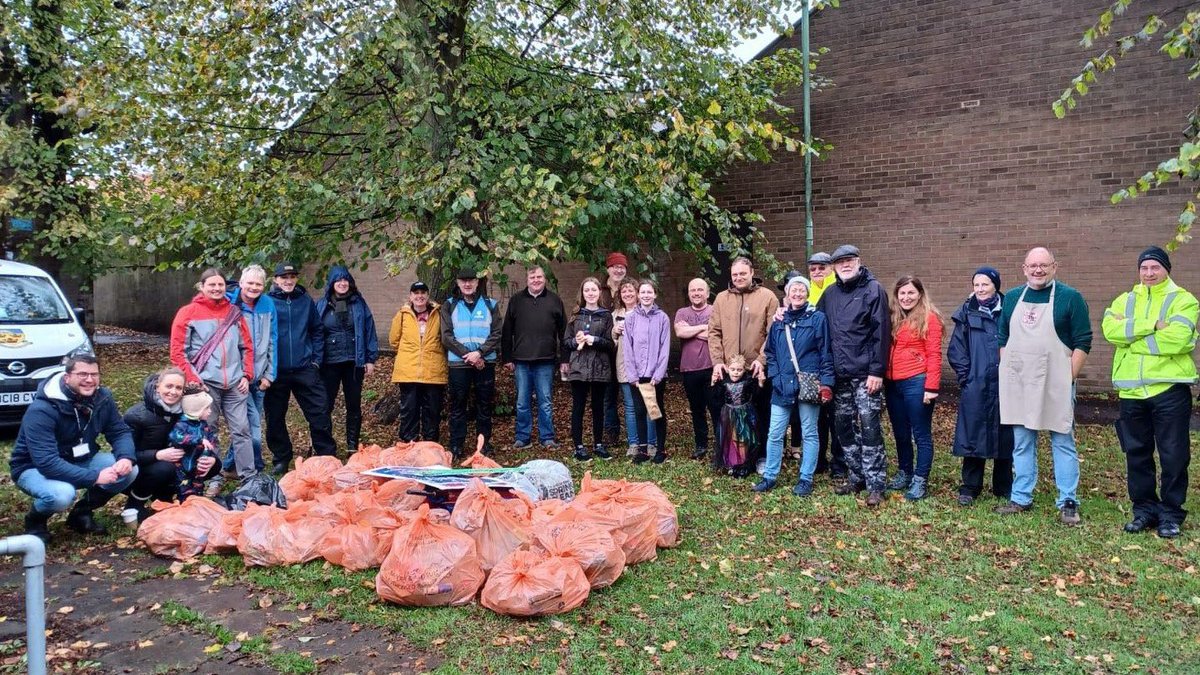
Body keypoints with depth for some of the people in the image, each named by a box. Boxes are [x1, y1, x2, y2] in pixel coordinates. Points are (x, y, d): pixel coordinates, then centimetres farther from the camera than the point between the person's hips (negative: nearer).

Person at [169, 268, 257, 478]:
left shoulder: (234, 312, 12)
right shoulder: (188, 313, 1)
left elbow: (247, 347, 14)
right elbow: (178, 352, -2)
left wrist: (246, 375, 4)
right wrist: (193, 380, -8)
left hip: (235, 383, 3)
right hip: (206, 384, -3)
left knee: (241, 429, 2)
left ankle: (249, 476, 8)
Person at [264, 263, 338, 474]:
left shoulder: (306, 301, 6)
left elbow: (318, 330, 12)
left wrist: (316, 359, 5)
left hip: (305, 368, 1)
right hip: (276, 370, -1)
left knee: (319, 413, -1)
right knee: (275, 417, 8)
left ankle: (327, 454, 10)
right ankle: (281, 458, 23)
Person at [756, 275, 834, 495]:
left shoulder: (817, 318, -2)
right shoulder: (779, 321, 10)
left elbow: (826, 353, -4)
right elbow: (770, 352, 13)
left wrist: (826, 382, -11)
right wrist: (775, 377, -1)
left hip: (808, 386, -3)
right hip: (782, 386, 3)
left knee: (809, 434, 6)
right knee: (774, 434, 5)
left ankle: (806, 479, 16)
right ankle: (769, 476, 17)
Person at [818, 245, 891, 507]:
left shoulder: (873, 290, -5)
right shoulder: (830, 294, 11)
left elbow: (881, 333, -11)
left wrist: (877, 371, -15)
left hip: (866, 373, -6)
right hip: (840, 374, 6)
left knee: (870, 428, -5)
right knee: (843, 425, 10)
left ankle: (875, 485, 3)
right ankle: (856, 477, 24)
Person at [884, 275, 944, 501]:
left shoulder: (929, 317, -5)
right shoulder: (893, 318, 13)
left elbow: (934, 354, -10)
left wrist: (931, 387, -16)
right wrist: (884, 377, 6)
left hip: (916, 383, -6)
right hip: (892, 383, 6)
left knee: (921, 434, 2)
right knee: (900, 433, 16)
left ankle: (920, 481, 9)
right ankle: (904, 473, 30)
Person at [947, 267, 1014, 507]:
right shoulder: (967, 313, 4)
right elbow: (955, 350, 4)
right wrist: (965, 376, -3)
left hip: (1004, 385, 0)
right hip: (975, 387, 0)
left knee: (1004, 435, 8)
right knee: (973, 435, 2)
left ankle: (1004, 487, 21)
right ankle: (970, 487, 12)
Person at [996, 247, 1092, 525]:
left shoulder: (1070, 297, -2)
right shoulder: (1012, 298, 10)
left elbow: (1083, 342, -5)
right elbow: (1003, 340, 15)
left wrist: (1069, 378, -10)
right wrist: (1006, 373, 7)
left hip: (1055, 385, -4)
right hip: (1018, 385, 4)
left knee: (1063, 443, 3)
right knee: (1022, 443, 10)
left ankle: (1068, 503, 10)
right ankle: (1021, 498, 18)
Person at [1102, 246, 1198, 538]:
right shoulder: (1125, 300, 11)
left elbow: (1175, 339, -19)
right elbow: (1110, 329, -10)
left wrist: (1132, 338, -11)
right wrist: (1151, 325, -17)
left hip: (1170, 389, -4)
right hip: (1132, 391, 4)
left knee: (1173, 455, 3)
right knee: (1137, 453, 11)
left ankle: (1171, 514, 15)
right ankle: (1144, 509, 24)